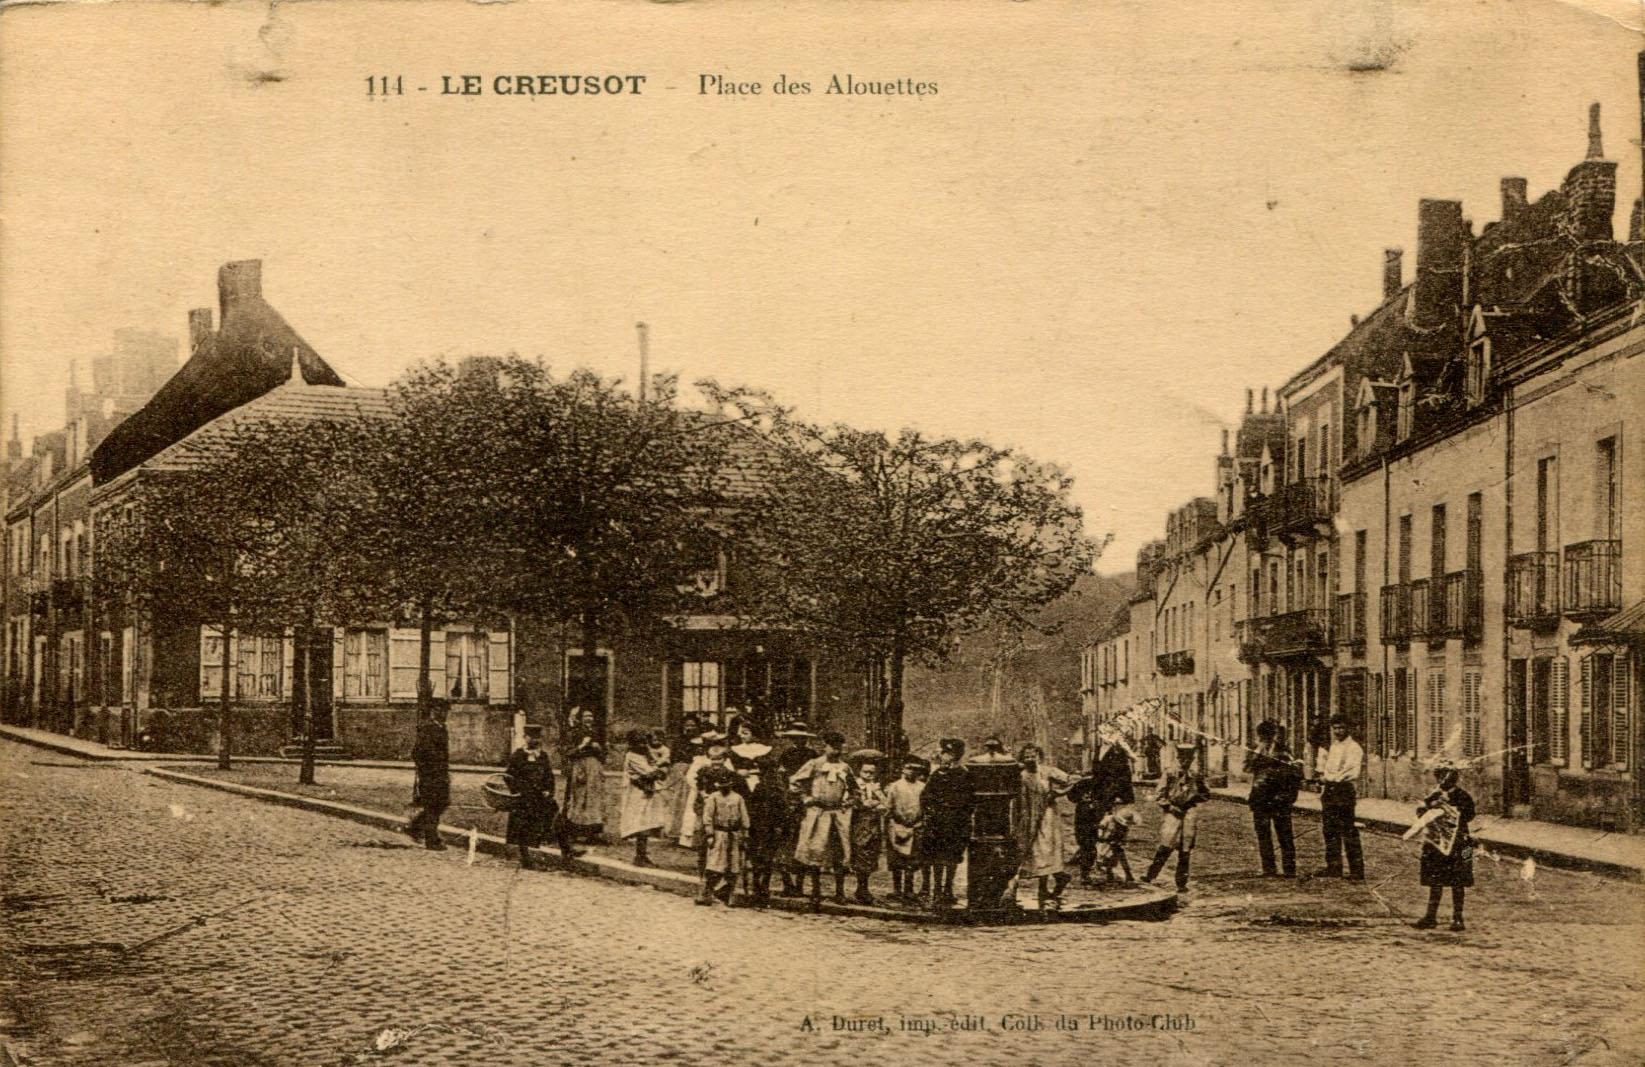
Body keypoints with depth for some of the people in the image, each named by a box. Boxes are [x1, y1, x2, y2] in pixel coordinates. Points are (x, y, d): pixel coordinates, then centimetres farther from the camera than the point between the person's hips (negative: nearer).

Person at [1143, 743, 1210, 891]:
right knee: (1166, 846, -16)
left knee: (1185, 851, 3)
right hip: (1173, 812, -2)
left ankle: (1182, 883, 11)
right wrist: (1170, 807, -11)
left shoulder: (1197, 776, 10)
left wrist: (1195, 797, 1)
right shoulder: (1170, 774, 4)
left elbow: (1206, 794, 20)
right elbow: (1161, 796, 3)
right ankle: (1151, 874, -10)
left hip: (1190, 813, 2)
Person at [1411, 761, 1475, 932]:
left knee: (1457, 883, 0)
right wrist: (1431, 805, -13)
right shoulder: (1435, 795, 10)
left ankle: (1457, 919, 6)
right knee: (1435, 882, 8)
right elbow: (1419, 810, 7)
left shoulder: (1463, 796, -3)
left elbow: (1468, 816, -16)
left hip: (1457, 844, -4)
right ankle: (1431, 916, 13)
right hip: (1436, 842, 4)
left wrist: (1447, 807, -22)